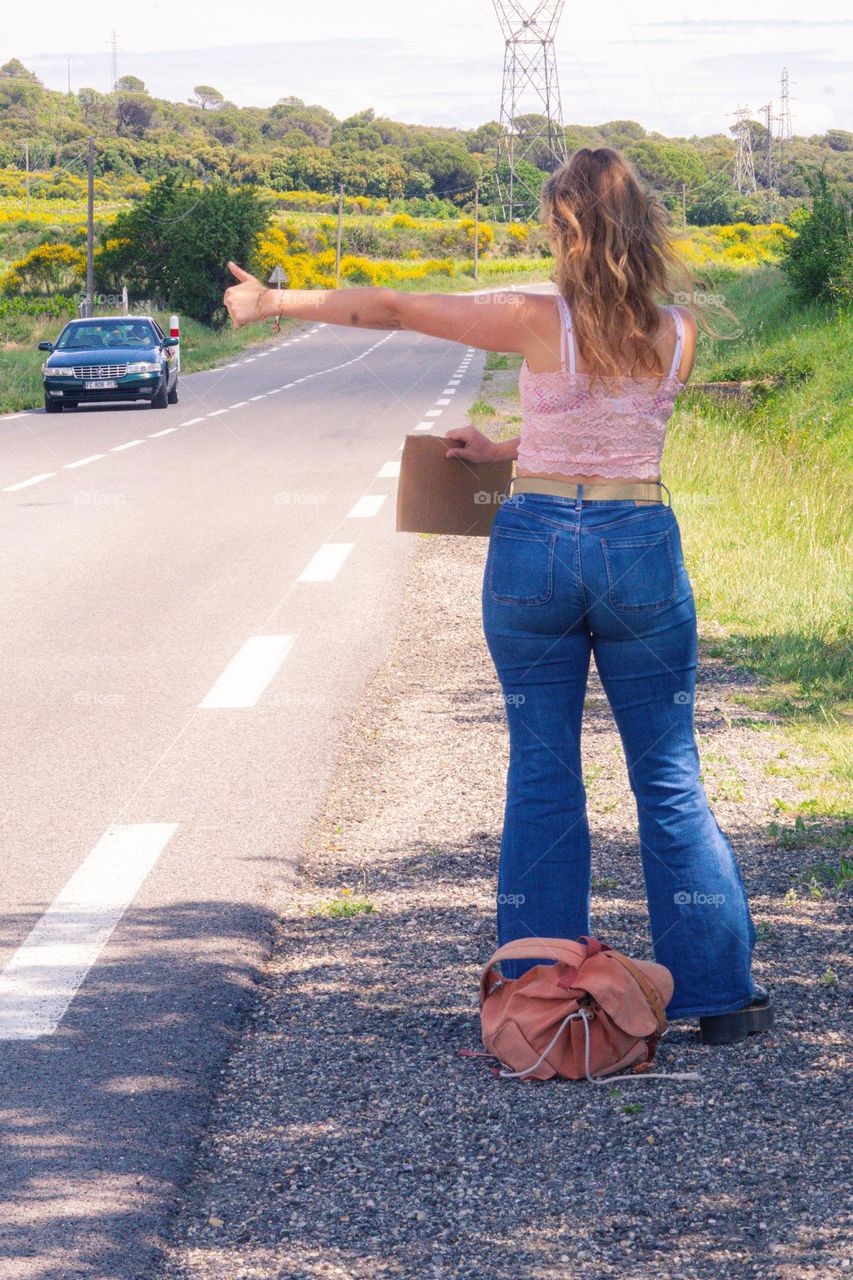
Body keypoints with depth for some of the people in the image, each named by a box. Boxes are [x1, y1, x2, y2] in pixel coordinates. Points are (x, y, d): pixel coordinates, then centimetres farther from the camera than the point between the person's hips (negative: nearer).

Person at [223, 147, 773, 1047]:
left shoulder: (537, 322, -10)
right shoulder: (678, 334, -1)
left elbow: (388, 309, -2)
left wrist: (275, 302, 10)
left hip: (536, 542, -1)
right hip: (642, 548, 1)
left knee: (542, 773, 9)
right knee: (669, 777, 9)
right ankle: (719, 992, 10)